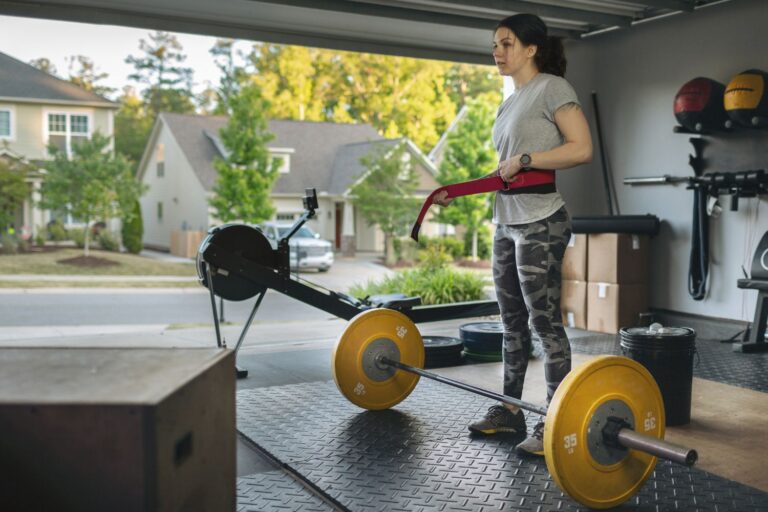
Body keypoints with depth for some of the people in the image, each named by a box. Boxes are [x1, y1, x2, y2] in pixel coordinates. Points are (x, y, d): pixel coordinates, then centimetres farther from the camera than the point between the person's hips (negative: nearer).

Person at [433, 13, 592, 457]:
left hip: (541, 222, -9)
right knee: (513, 321, 13)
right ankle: (509, 411, 23)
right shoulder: (511, 103, 19)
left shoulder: (552, 87, -5)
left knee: (545, 323, -5)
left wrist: (525, 159, -17)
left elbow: (582, 148, -15)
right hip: (508, 222, 9)